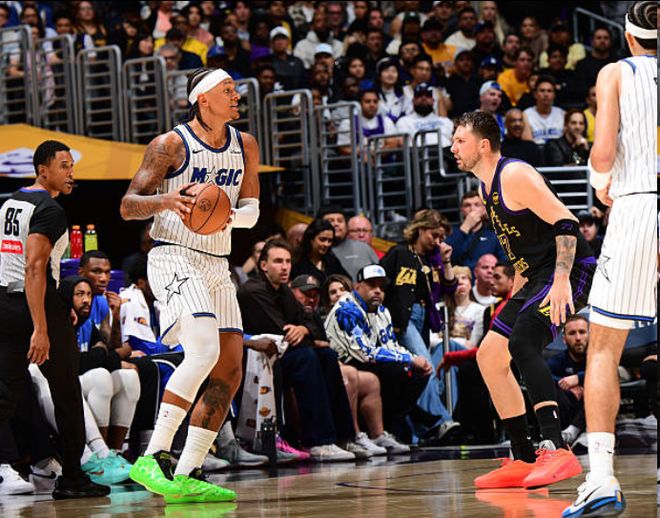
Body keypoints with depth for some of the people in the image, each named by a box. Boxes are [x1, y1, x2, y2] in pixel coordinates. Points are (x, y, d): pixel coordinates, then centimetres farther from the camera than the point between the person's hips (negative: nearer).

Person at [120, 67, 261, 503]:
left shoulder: (245, 146, 12)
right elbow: (128, 205, -7)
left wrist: (228, 216, -9)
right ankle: (152, 458, -24)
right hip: (175, 258, -8)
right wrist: (164, 200, -28)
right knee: (204, 351, -26)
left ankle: (188, 475, 6)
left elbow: (251, 210, 14)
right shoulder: (171, 144, -6)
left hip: (217, 265, 8)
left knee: (230, 372, 2)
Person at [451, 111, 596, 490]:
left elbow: (565, 223, -22)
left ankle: (556, 450, -39)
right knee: (489, 355, 11)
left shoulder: (514, 175, -14)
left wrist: (561, 281, -32)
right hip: (538, 275, 11)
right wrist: (516, 299, 23)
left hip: (571, 271, -11)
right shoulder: (488, 187, 17)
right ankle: (525, 462, 13)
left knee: (521, 342, -30)